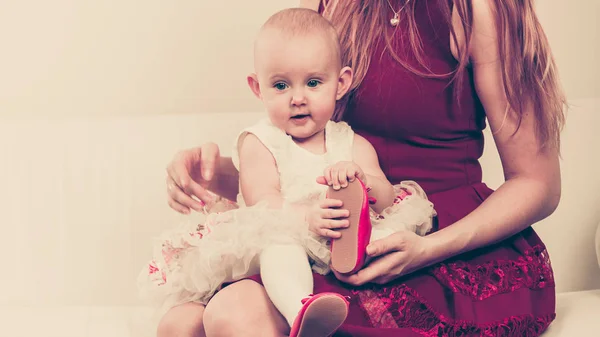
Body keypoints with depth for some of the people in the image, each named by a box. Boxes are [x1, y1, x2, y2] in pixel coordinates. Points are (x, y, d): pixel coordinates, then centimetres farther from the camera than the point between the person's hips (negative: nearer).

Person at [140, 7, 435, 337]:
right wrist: (305, 217, -32)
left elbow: (386, 197, 1)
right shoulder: (259, 142, 4)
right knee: (280, 242, -38)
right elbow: (263, 202, -10)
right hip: (280, 237, -3)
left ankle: (354, 241, -51)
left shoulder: (354, 144, 13)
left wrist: (360, 181, -25)